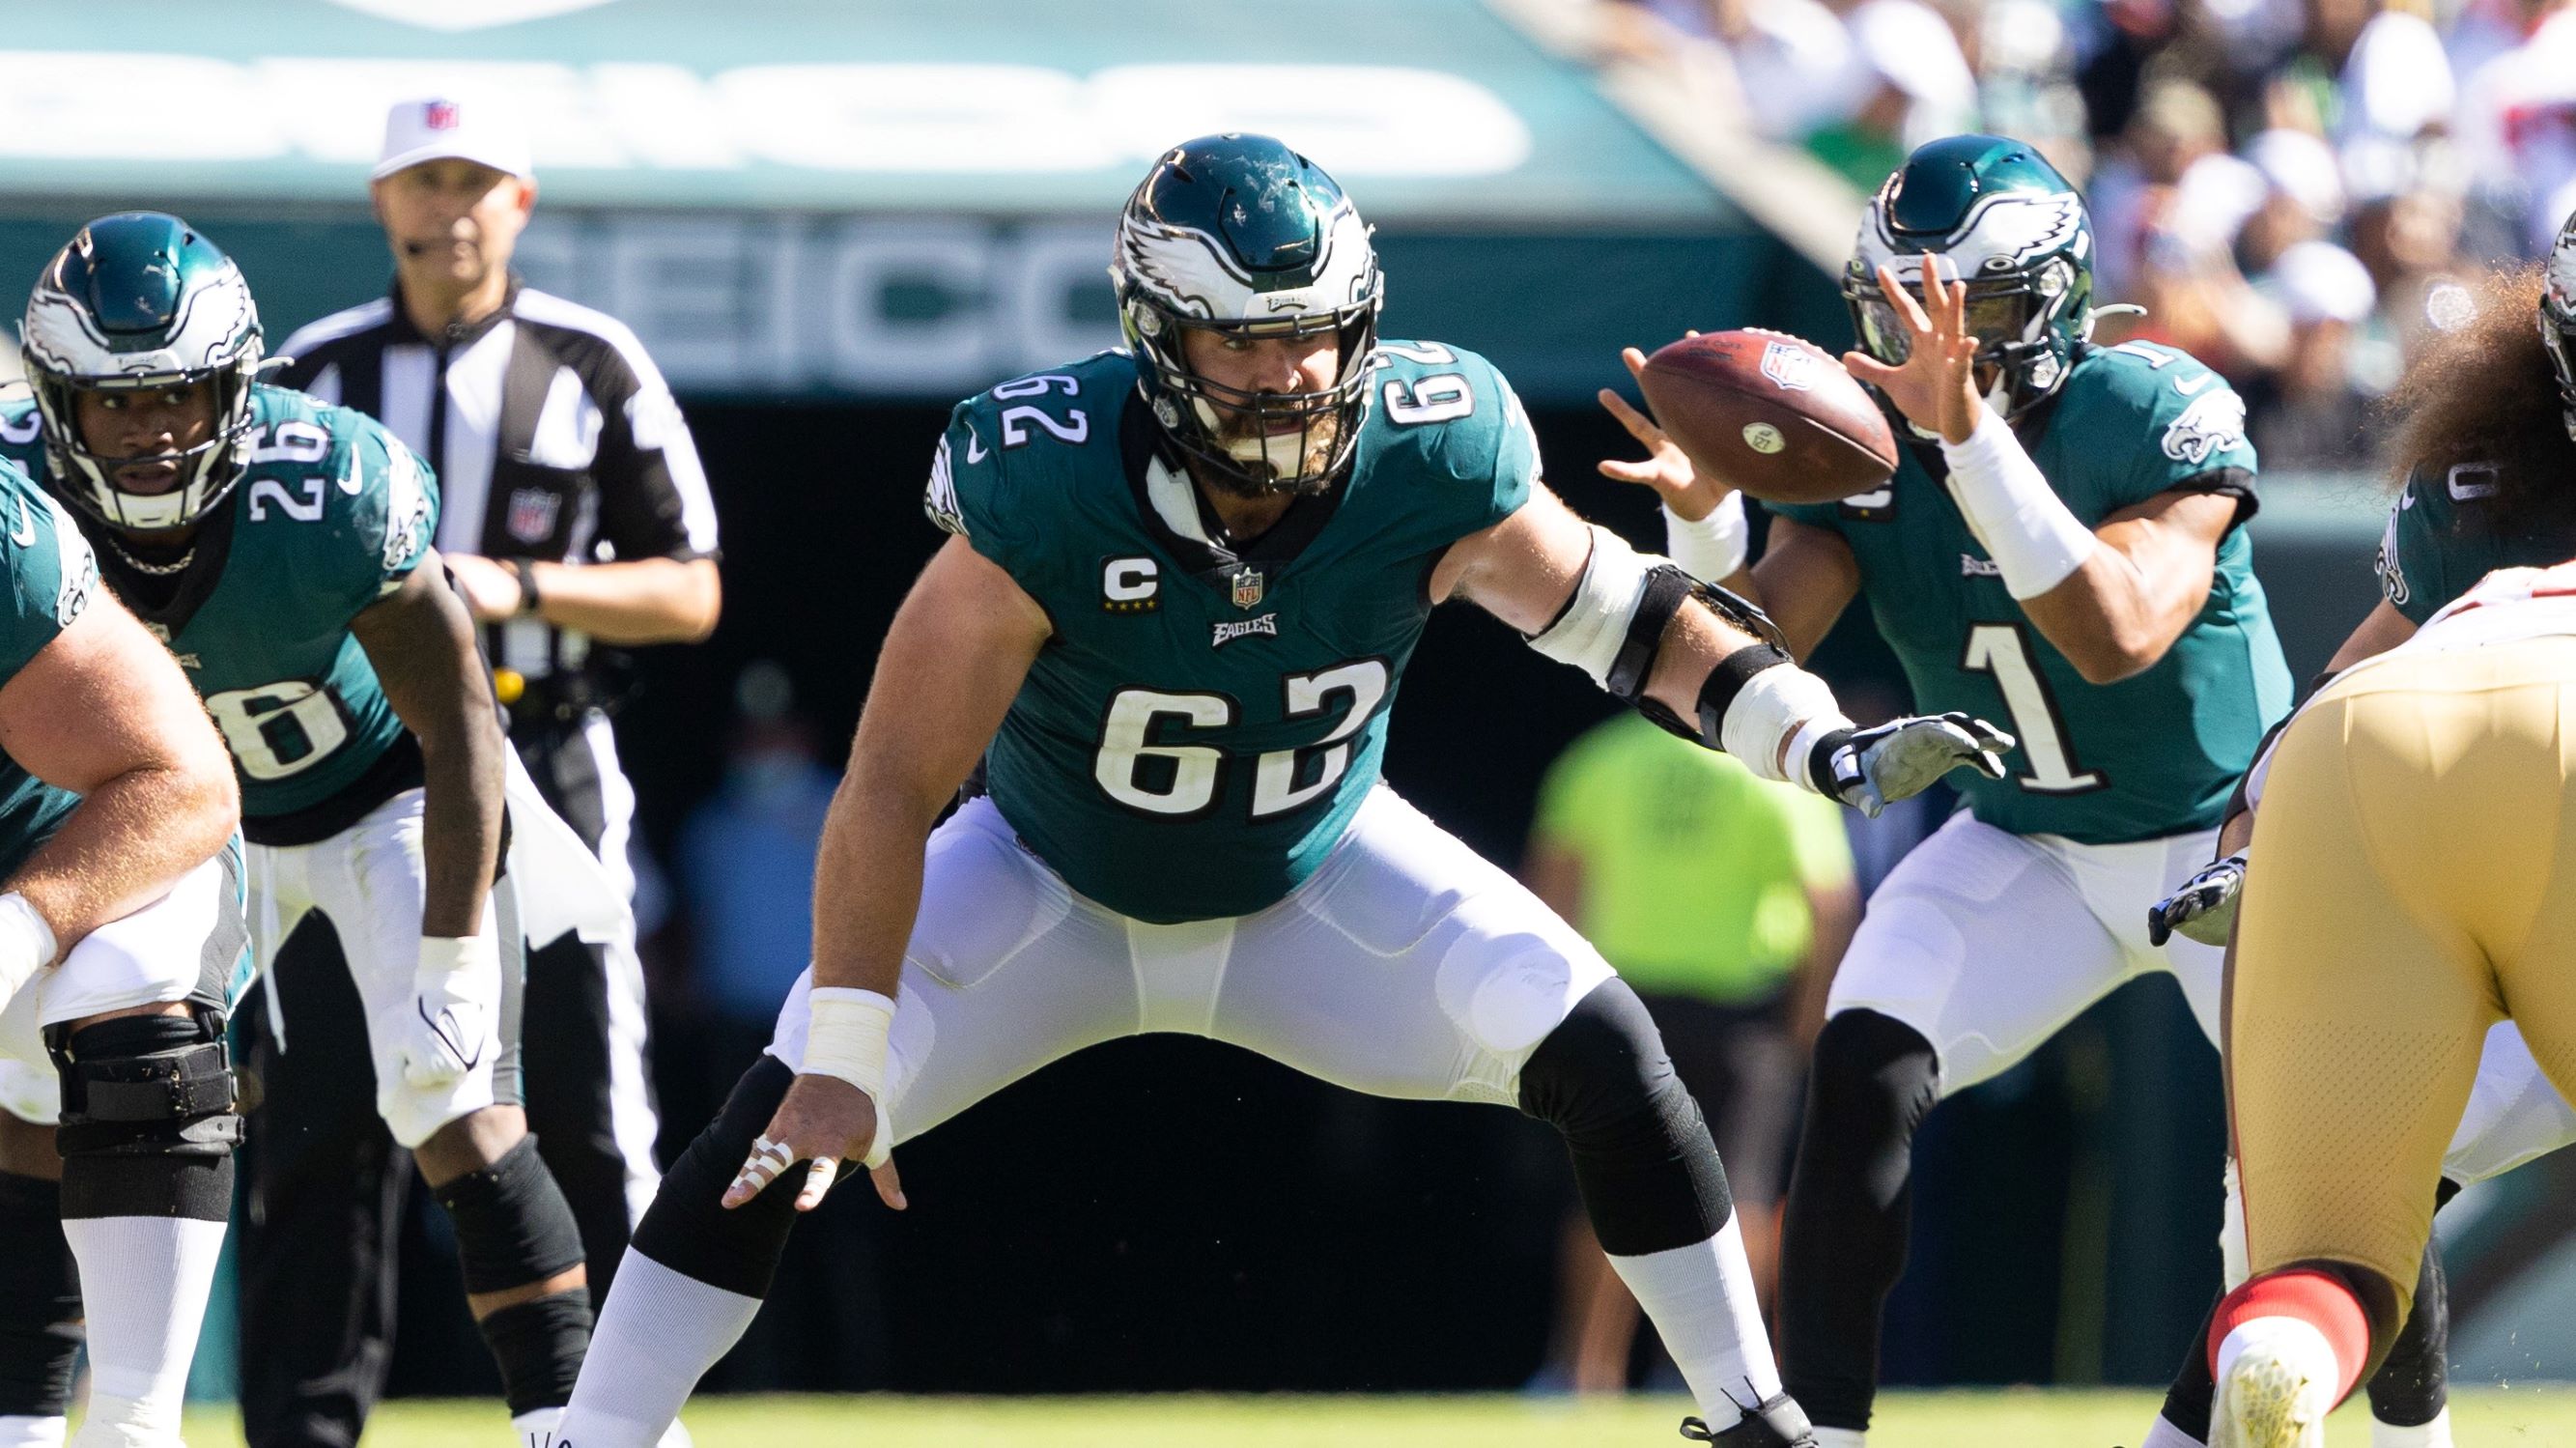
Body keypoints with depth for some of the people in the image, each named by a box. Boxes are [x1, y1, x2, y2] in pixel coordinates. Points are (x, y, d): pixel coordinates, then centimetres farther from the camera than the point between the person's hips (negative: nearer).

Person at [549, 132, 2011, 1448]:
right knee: (790, 1127, -17)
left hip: (1319, 878, 2)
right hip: (1058, 887, -2)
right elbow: (895, 787, -29)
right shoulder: (1046, 492, -35)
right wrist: (840, 1066, -30)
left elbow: (1617, 609, -11)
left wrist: (1821, 742, -25)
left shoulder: (1431, 458, -28)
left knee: (1600, 1050, -14)